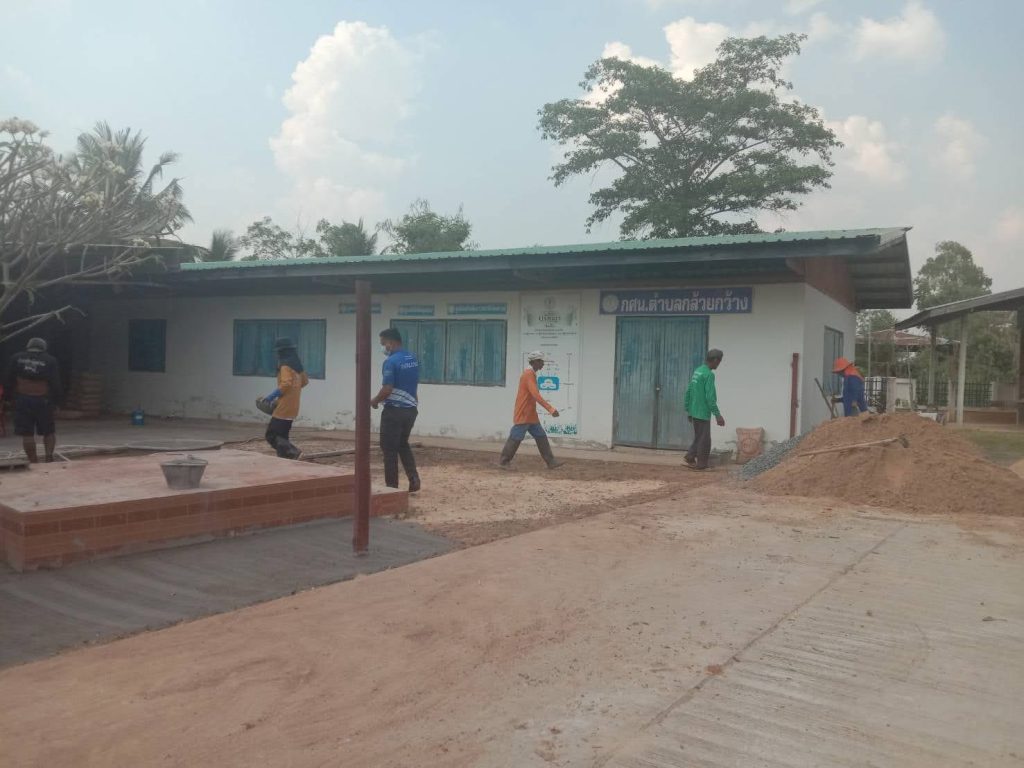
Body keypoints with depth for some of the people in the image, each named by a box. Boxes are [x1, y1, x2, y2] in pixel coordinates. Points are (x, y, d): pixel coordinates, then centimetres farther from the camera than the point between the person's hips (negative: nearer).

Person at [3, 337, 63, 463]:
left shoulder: (16, 359, 8)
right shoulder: (50, 361, 1)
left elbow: (8, 381, 7)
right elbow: (56, 384, -3)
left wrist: (8, 396, 14)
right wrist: (58, 400, 2)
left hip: (22, 400, 1)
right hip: (43, 401, -1)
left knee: (27, 434, 4)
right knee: (49, 432, 13)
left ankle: (34, 463, 3)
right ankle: (49, 456, -6)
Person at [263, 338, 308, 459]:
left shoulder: (285, 366, -15)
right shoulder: (297, 365, 12)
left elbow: (286, 384, -27)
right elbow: (305, 381, 24)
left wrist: (272, 396, -19)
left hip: (284, 408, -9)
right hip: (292, 407, 9)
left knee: (272, 435, -7)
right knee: (282, 435, 15)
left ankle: (293, 453, -18)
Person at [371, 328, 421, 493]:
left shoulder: (391, 362, -18)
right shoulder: (413, 359, 8)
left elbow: (387, 389, -22)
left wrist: (375, 401, -4)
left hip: (394, 410, -8)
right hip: (411, 408, 8)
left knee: (389, 448, 4)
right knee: (403, 444, 21)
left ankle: (392, 486, 9)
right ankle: (414, 479, 8)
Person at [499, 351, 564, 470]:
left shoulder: (531, 374, 14)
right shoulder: (529, 375, -17)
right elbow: (536, 395, -28)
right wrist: (550, 408, -32)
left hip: (531, 415, 10)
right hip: (523, 415, -10)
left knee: (541, 437, 7)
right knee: (515, 438, -2)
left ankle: (551, 462, 8)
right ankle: (503, 461, 8)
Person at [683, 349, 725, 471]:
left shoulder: (697, 371, 10)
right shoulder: (709, 374, -18)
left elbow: (688, 392, 14)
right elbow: (710, 397, -22)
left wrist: (688, 411, 20)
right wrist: (717, 415, -19)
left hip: (694, 412, 8)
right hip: (703, 413, -8)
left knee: (699, 437, 18)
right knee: (704, 440, 2)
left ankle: (690, 457, 13)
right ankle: (701, 464, 8)